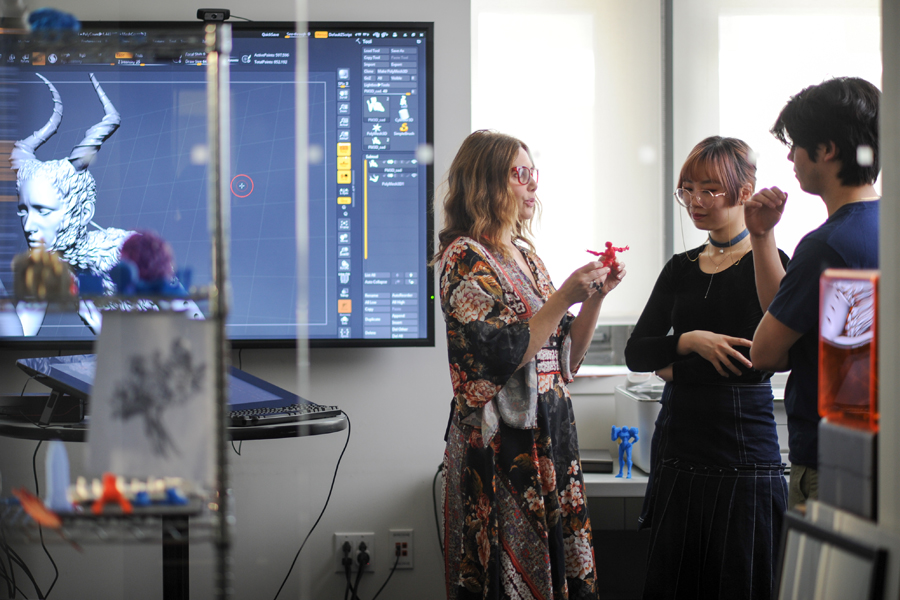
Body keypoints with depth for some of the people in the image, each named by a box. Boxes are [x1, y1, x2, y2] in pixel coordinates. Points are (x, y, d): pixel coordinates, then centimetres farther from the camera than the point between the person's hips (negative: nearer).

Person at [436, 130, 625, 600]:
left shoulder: (525, 256, 15)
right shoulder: (466, 257, -9)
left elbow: (565, 357, 15)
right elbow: (502, 357, -19)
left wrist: (596, 296, 3)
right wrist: (564, 298, -16)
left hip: (548, 437, 8)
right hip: (500, 445, -8)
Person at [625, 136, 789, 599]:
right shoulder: (680, 269, 12)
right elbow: (635, 353, 6)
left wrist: (675, 366, -5)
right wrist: (689, 342, -12)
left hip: (743, 456, -5)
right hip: (679, 452, 6)